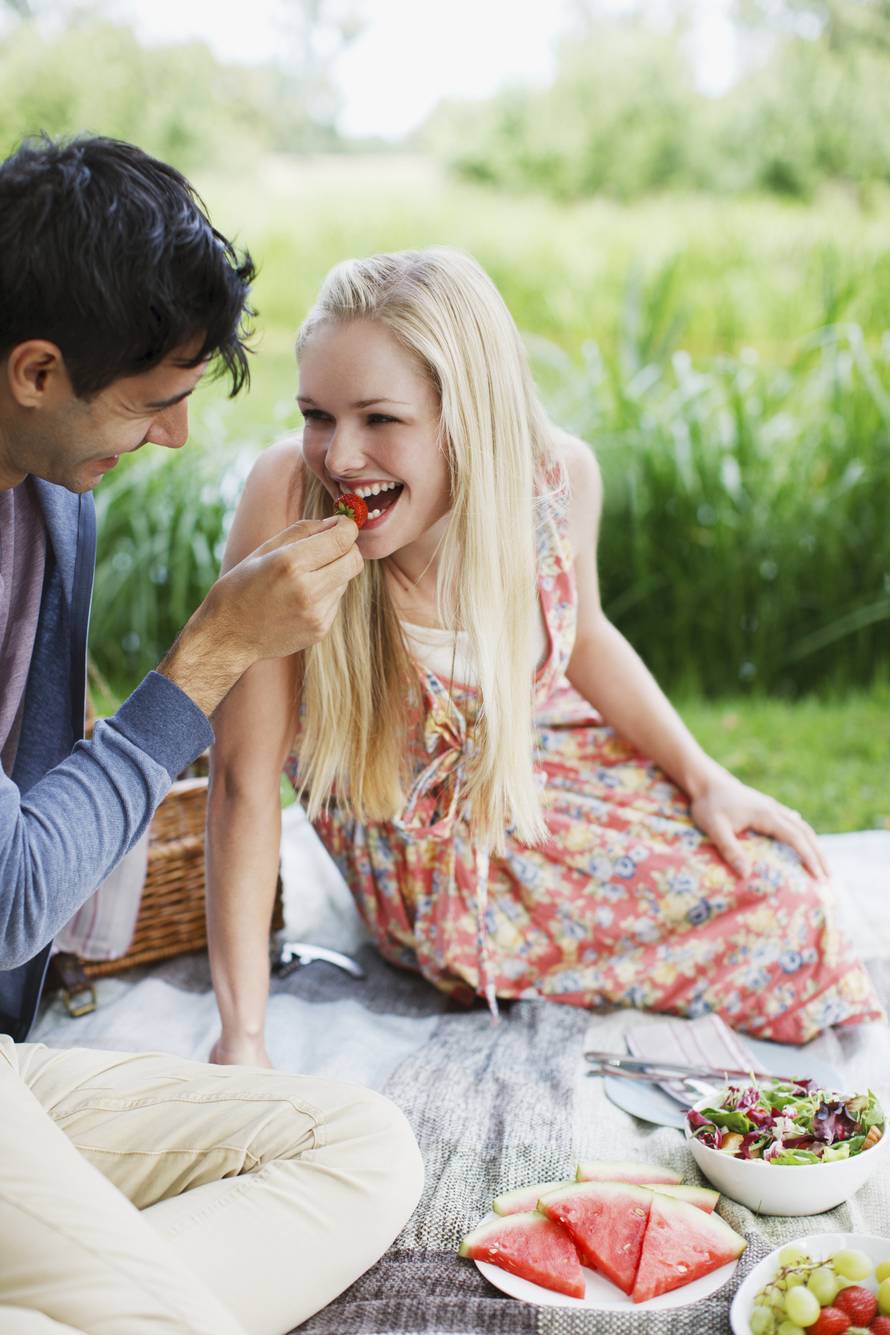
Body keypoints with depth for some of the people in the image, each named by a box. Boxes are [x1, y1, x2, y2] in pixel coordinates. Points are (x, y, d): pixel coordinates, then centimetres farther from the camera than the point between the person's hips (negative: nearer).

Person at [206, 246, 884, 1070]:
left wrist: (704, 777, -2)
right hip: (419, 843, -4)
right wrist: (242, 1042, -30)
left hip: (539, 764, 4)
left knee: (780, 877, 1)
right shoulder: (288, 497, -33)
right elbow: (244, 778, -29)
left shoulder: (559, 475, -21)